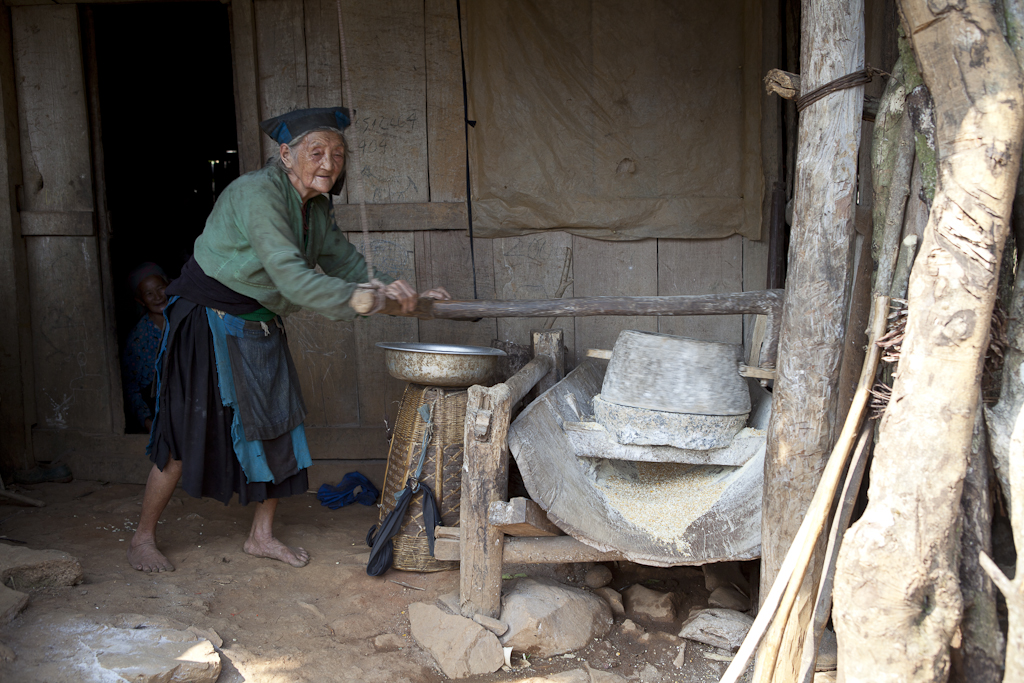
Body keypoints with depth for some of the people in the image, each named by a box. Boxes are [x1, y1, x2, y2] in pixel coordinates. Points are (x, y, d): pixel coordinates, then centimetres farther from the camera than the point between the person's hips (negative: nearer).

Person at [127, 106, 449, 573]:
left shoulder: (317, 207, 3)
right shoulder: (257, 193, -24)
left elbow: (346, 263, 8)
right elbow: (290, 276, -33)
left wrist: (394, 291, -7)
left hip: (259, 327, 8)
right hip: (207, 322, -8)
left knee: (276, 425, 8)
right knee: (187, 434, -3)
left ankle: (261, 536, 23)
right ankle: (142, 538, 16)